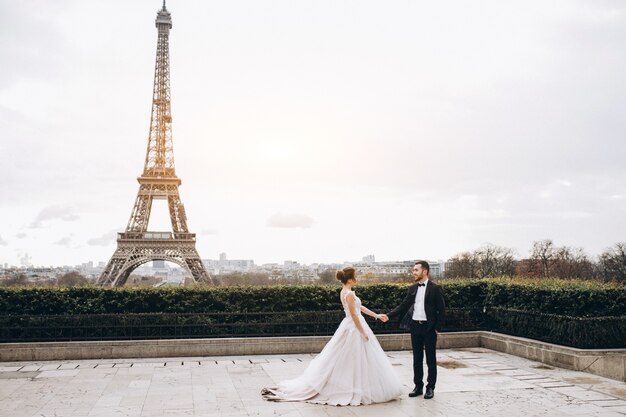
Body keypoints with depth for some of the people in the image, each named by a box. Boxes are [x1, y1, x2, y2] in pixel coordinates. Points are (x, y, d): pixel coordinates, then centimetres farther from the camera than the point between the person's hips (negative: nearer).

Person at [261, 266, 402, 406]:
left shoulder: (344, 292, 11)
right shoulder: (349, 294, -19)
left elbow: (359, 307, 17)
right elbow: (354, 315, -20)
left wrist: (376, 315, 19)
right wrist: (363, 332, -15)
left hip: (348, 327, 10)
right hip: (354, 328, -10)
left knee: (341, 359, 13)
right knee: (356, 360, -2)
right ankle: (358, 391, 5)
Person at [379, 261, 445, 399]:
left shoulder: (435, 288, -6)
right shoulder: (412, 288, 8)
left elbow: (441, 310, -6)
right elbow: (403, 305, 6)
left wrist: (438, 327, -11)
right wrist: (388, 315, -4)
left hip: (429, 327, -5)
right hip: (415, 326, 5)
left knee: (430, 359, 5)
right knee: (417, 359, 11)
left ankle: (430, 387, 14)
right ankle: (418, 386, 19)